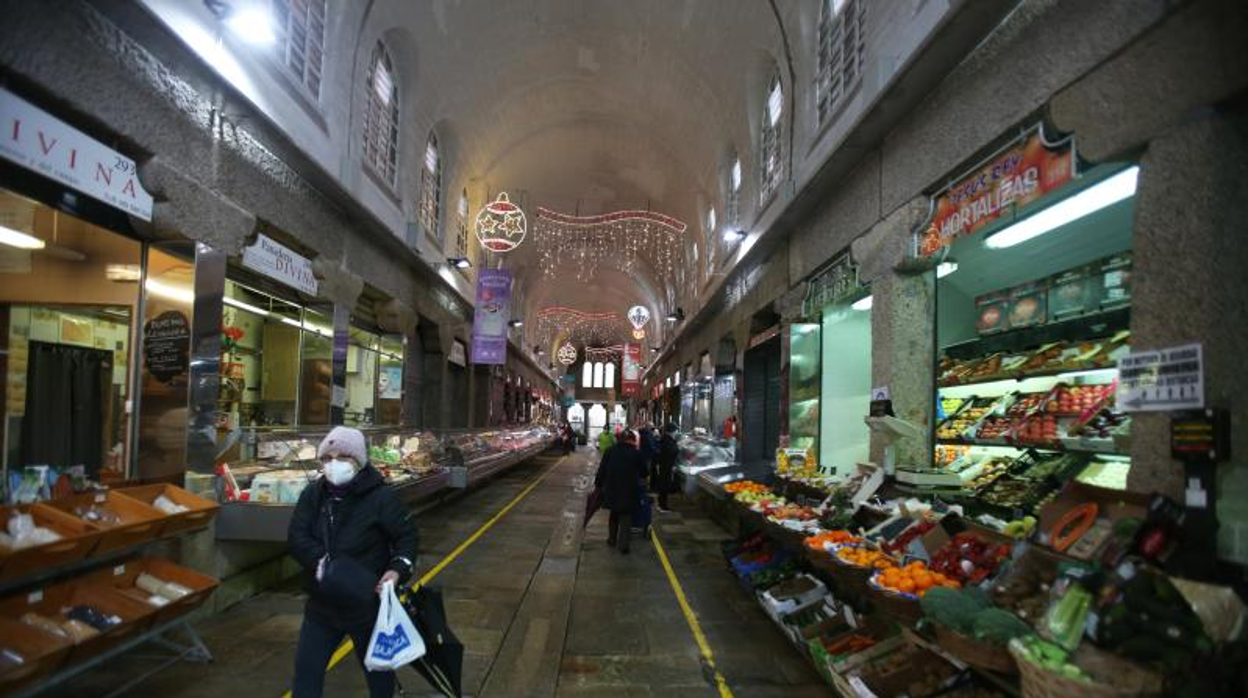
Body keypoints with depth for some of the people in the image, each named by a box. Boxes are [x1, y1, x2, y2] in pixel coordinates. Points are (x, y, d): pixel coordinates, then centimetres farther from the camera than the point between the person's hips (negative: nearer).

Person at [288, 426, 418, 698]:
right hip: (322, 603, 4)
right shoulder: (313, 494, -4)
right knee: (306, 669, 10)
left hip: (368, 603, -3)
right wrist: (324, 564, -26)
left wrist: (399, 568, -26)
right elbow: (296, 537, -11)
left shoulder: (380, 496, -16)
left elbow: (407, 534, -9)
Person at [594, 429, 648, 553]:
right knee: (626, 517, 7)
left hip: (611, 489, 3)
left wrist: (598, 484, 11)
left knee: (614, 515, 22)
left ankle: (612, 540, 30)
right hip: (629, 491, -3)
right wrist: (641, 483, 26)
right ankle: (623, 545, 3)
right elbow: (643, 472, 6)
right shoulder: (637, 454, -4)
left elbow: (602, 469, 2)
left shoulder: (610, 451, 1)